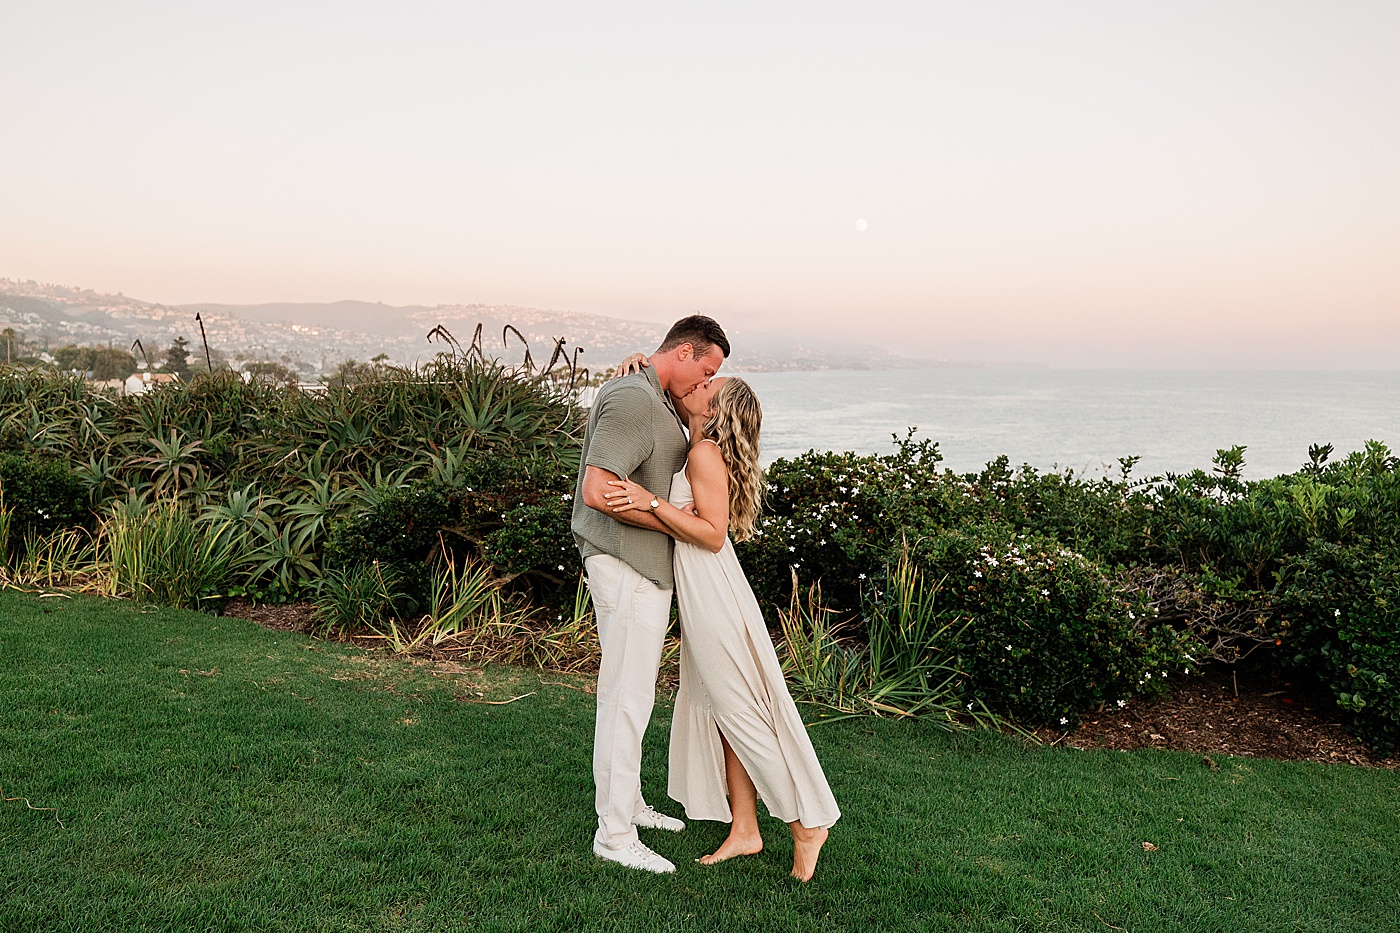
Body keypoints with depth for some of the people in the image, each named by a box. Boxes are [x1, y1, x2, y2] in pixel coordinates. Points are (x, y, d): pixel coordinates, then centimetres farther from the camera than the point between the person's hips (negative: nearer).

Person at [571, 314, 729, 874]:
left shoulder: (659, 401, 15)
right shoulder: (631, 400, -19)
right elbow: (597, 491, -26)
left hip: (648, 566, 11)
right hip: (626, 568, -11)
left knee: (633, 690, 18)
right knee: (627, 696, -3)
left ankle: (628, 803, 32)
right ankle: (614, 834, 8)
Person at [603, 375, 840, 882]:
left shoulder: (706, 455, -16)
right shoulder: (695, 450, 11)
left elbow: (713, 535, -22)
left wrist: (652, 503, -26)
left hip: (714, 595, -9)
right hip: (700, 594, 9)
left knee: (740, 715, 1)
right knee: (720, 711, 14)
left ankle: (806, 824, 14)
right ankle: (744, 830, 24)